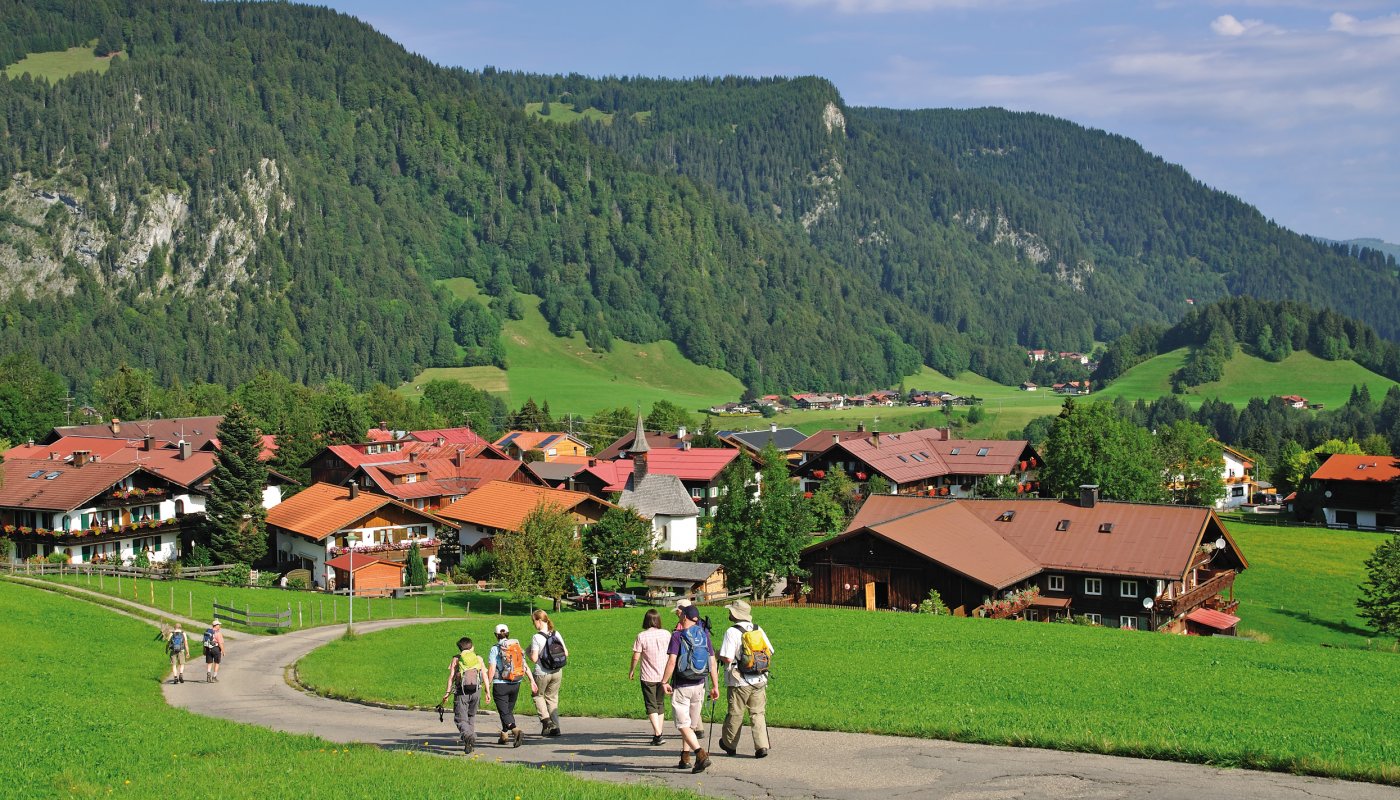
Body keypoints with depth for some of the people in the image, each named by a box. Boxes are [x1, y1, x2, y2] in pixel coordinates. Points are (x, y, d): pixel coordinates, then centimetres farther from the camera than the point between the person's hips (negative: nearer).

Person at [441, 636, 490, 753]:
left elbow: (451, 676, -2)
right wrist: (488, 692, 4)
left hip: (461, 691, -3)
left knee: (460, 718, -2)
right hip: (476, 691, 3)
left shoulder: (456, 659, 7)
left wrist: (448, 692, -4)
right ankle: (471, 743, 16)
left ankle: (468, 736, -31)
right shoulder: (478, 658, 13)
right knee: (471, 716, 19)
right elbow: (485, 676, 5)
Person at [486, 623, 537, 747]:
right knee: (509, 710, 21)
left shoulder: (495, 649, -9)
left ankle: (516, 731, -26)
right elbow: (525, 666, 2)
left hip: (500, 684, -5)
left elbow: (491, 670, -13)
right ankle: (504, 735, 30)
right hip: (515, 684, 5)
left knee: (504, 712, -4)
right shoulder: (516, 646, 4)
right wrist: (532, 681, 4)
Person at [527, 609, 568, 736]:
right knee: (552, 698, 16)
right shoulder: (556, 634, 1)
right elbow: (566, 653, 4)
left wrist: (528, 652, 1)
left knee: (538, 695, 18)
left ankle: (545, 719, -1)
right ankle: (555, 726, 11)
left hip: (542, 673, -5)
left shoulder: (537, 637, -15)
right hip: (557, 673, 5)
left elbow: (534, 658, -18)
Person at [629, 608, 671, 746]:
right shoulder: (666, 634, -1)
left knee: (651, 706, -2)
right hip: (663, 675, 4)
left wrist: (631, 670, 8)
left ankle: (657, 734, -16)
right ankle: (658, 732, 21)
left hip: (648, 677, -4)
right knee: (660, 705, 17)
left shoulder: (642, 636, -12)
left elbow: (636, 657, -9)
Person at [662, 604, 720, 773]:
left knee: (683, 725, -3)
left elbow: (672, 660, -18)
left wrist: (664, 682, -9)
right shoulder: (704, 635, 5)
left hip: (681, 687, -5)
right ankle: (685, 758, 23)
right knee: (691, 724, 17)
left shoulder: (677, 635, -10)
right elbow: (712, 662, 5)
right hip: (699, 686, 5)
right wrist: (715, 686, 9)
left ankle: (701, 755, -20)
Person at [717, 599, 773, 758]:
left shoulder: (732, 632, -13)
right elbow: (770, 652, 8)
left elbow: (727, 658, -19)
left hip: (740, 681, -4)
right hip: (759, 680, 4)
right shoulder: (759, 630, 4)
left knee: (735, 714, 11)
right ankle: (762, 746, -1)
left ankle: (729, 745, 27)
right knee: (757, 714, 9)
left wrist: (719, 656, 2)